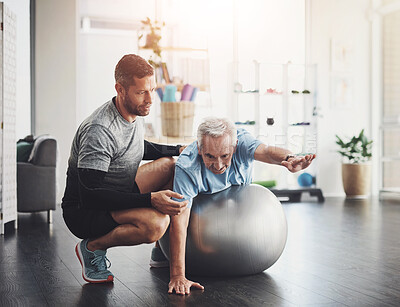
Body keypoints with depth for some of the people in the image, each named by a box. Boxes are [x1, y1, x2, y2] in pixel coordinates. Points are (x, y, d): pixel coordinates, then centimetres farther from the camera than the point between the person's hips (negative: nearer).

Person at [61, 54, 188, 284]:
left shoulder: (136, 114, 0)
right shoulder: (99, 131, -29)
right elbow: (90, 195, -32)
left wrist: (178, 150, 10)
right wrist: (150, 199, -36)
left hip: (118, 194, 9)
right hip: (83, 212, -9)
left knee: (172, 165, 9)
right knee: (155, 223, -33)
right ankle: (92, 247, -6)